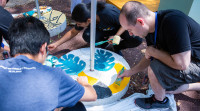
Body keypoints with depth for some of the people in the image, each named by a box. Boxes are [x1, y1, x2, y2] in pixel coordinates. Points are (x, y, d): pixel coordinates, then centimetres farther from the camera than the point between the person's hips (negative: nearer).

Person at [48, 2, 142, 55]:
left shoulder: (109, 13, -40)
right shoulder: (84, 16, -22)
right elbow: (73, 32, -6)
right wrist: (56, 44, -10)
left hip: (119, 28, -2)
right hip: (103, 29, 3)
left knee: (137, 39, -31)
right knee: (87, 36, -30)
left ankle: (117, 47, -2)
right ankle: (103, 44, 2)